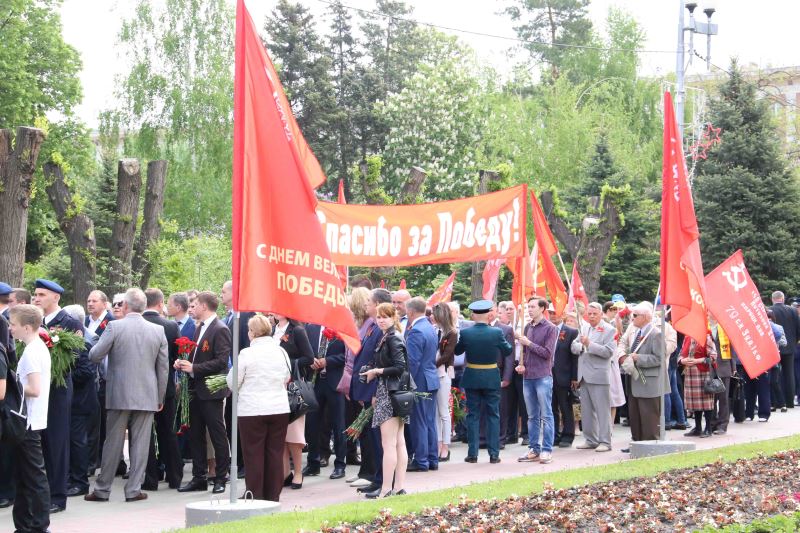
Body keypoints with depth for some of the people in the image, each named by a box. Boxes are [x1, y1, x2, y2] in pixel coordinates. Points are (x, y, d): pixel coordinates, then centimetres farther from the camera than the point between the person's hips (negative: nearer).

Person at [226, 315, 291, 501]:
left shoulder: (247, 353, -10)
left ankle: (255, 495, 6)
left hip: (252, 409, -4)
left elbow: (232, 383, -4)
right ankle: (273, 495, 12)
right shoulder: (281, 352, 3)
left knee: (254, 453, 3)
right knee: (275, 452, 8)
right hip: (279, 408, 4)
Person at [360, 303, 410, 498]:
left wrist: (376, 371, -11)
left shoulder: (393, 339, -12)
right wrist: (377, 395, 14)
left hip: (391, 394, -10)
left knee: (388, 444, -7)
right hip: (388, 393, 10)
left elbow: (400, 367, -20)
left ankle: (387, 488, -6)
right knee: (399, 442, 9)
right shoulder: (386, 338, 17)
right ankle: (399, 486, 12)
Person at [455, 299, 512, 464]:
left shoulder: (465, 333, -10)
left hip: (472, 378, 1)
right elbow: (508, 350, 1)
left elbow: (457, 350, 5)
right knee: (493, 416, 7)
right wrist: (504, 340, 18)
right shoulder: (496, 332, -12)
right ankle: (494, 454, 7)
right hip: (491, 378, -1)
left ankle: (472, 453, 8)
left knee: (472, 415, 8)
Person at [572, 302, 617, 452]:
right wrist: (581, 346, -8)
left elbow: (608, 352, -15)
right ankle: (590, 440, 20)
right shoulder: (583, 327, 15)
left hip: (599, 376, -7)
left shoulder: (609, 330, -4)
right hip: (583, 376, 7)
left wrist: (589, 344, -20)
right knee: (586, 411, 11)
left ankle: (605, 441, 0)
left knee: (602, 410, -4)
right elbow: (574, 346, 13)